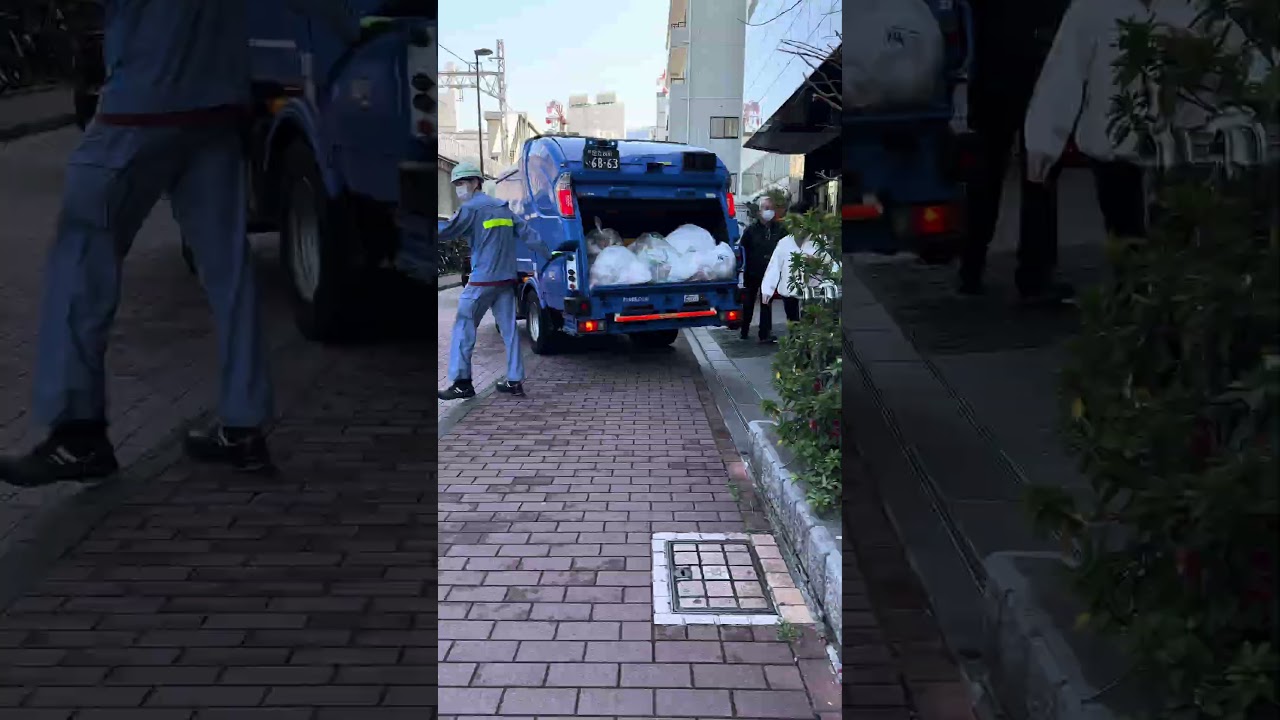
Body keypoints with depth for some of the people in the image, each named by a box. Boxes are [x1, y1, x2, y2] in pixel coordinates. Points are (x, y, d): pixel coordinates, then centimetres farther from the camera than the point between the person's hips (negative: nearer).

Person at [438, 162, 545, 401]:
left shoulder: (471, 208, -7)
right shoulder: (503, 208, 15)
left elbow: (446, 233, -14)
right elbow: (528, 235, 15)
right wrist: (549, 256, 22)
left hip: (482, 280, -7)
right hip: (506, 279, 7)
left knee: (464, 328, 0)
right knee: (509, 329, 8)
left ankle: (461, 382, -2)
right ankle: (515, 381, 8)